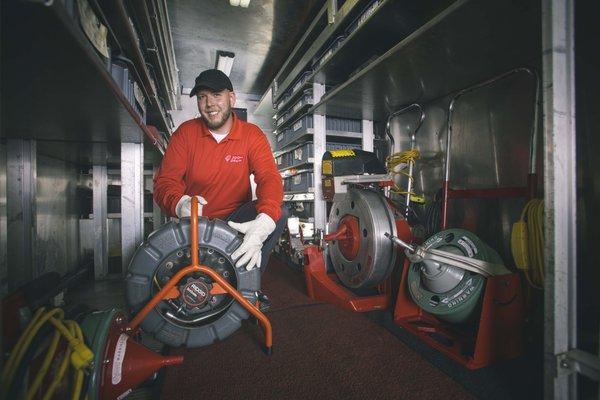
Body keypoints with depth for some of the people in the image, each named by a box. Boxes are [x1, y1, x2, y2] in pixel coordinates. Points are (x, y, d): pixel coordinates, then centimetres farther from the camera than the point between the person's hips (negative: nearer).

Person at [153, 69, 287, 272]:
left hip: (235, 220, 0)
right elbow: (165, 181, -7)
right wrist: (180, 204, -34)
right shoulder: (185, 133, -2)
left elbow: (269, 177, -20)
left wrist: (264, 222, -42)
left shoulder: (252, 135, -6)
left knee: (278, 213, -26)